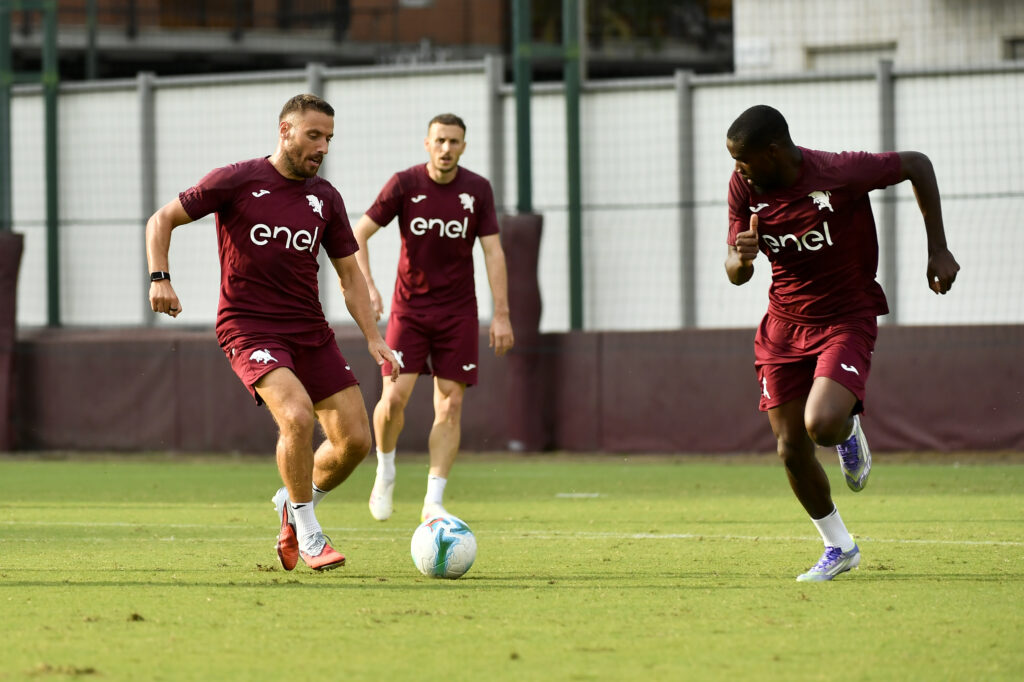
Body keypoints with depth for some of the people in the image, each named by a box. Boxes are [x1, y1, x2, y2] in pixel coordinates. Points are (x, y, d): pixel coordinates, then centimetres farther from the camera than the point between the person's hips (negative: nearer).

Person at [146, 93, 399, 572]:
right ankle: (307, 533, -9)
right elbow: (162, 219, 0)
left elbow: (349, 276, 16)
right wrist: (159, 278, -16)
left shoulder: (325, 199, 8)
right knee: (297, 416, -28)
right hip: (248, 329, -5)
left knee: (355, 440, -3)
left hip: (310, 331, 5)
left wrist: (373, 338, 6)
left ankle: (293, 503, 26)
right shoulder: (237, 182, -6)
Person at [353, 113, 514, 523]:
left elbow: (493, 252, -2)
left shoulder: (477, 190, -2)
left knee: (450, 405, -5)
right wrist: (367, 287, -18)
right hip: (409, 308, -1)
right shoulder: (404, 184, -7)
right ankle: (385, 472, 14)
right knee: (395, 397, -13)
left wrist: (501, 315, -8)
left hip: (458, 312, 1)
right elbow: (359, 235, -4)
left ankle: (433, 502, -2)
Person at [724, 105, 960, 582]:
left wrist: (937, 250, -7)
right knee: (791, 449, 3)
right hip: (783, 324, 5)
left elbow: (917, 165, -7)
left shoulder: (840, 174, -23)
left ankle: (849, 432, 12)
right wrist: (742, 258, -26)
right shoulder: (744, 187, -8)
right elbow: (735, 274, 0)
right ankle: (838, 547, 25)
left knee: (822, 424, -28)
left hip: (846, 321, -5)